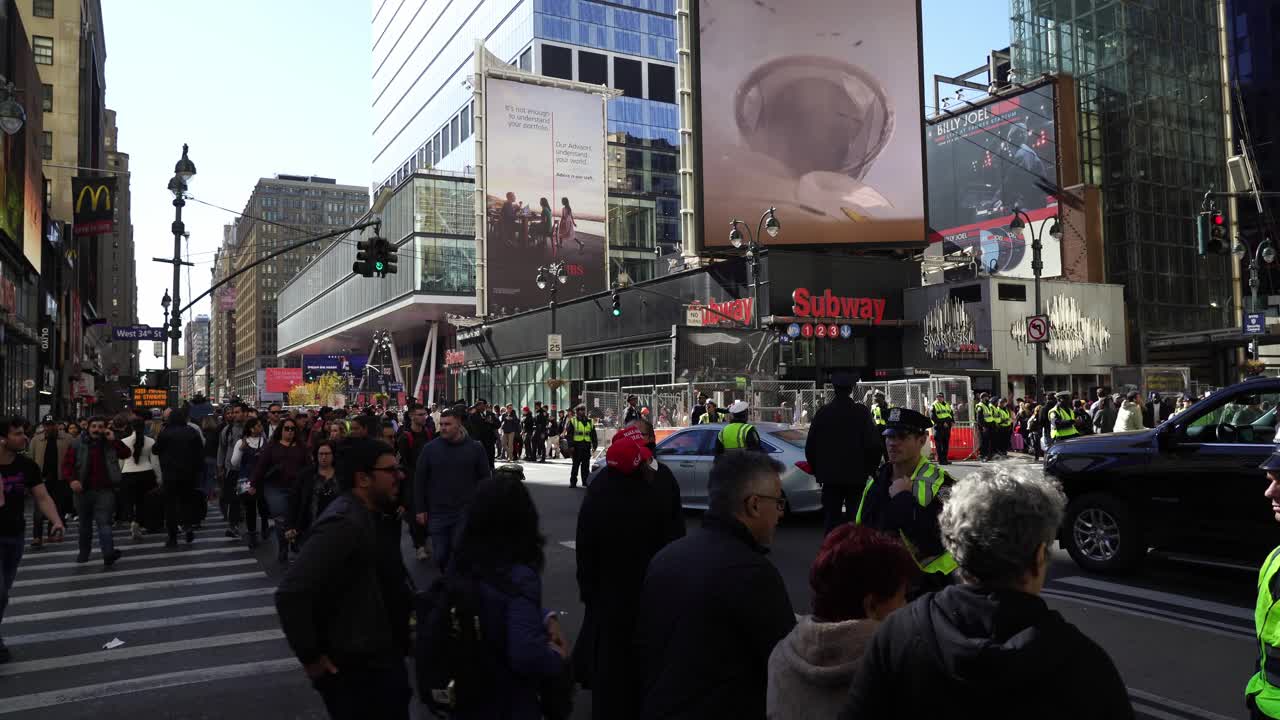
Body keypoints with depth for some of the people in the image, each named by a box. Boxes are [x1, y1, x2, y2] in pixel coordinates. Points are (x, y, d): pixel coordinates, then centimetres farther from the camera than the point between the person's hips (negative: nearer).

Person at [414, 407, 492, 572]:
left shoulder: (475, 447, -2)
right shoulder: (430, 448, -2)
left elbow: (484, 478, 4)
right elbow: (419, 479, 3)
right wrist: (421, 509, 2)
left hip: (466, 513, -1)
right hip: (437, 513, 1)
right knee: (440, 555, 8)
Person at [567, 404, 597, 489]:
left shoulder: (590, 422, 15)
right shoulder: (572, 421, 3)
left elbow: (593, 435, 17)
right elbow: (569, 434, -1)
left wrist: (595, 445, 9)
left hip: (587, 446, 3)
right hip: (577, 446, -3)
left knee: (586, 465, 7)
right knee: (575, 464, -2)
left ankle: (586, 481, 15)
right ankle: (573, 482, 3)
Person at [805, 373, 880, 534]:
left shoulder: (822, 412, -2)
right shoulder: (862, 412, -7)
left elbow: (810, 445, 1)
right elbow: (873, 444, -9)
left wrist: (816, 470, 13)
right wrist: (870, 469, 4)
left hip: (829, 475, 1)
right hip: (857, 475, -1)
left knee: (831, 517, 5)